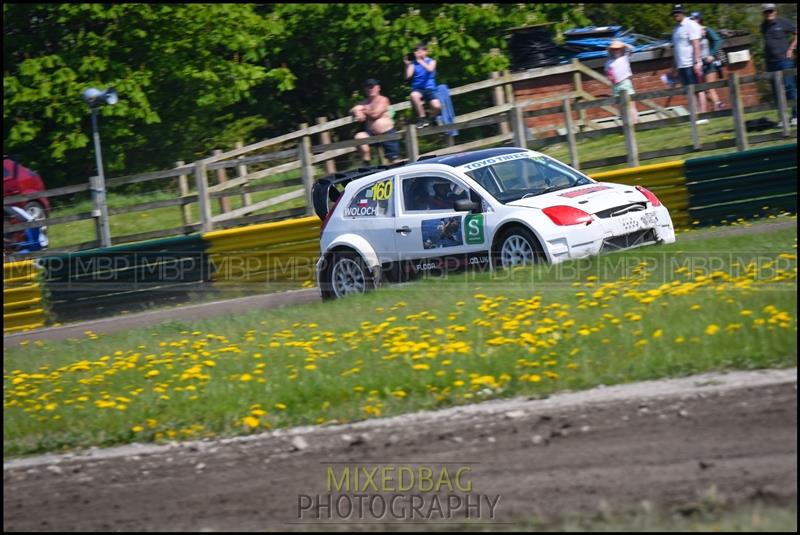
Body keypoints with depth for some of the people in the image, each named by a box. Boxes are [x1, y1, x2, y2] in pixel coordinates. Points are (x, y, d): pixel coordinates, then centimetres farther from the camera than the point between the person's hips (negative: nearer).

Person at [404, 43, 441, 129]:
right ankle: (422, 118, -20)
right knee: (414, 95, -38)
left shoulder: (431, 61, 5)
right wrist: (407, 65, -13)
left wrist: (420, 61, -21)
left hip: (429, 88, 0)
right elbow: (408, 76, -3)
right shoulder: (413, 63, 6)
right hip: (417, 89, 0)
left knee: (437, 107, -26)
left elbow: (430, 69, -17)